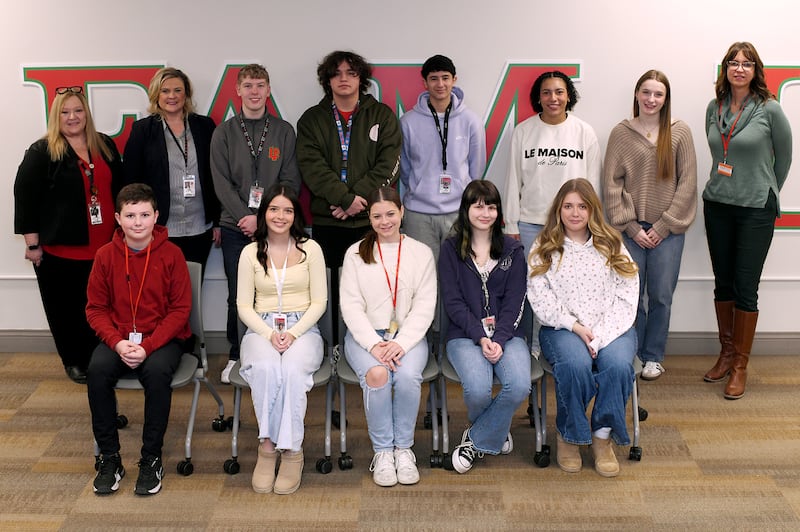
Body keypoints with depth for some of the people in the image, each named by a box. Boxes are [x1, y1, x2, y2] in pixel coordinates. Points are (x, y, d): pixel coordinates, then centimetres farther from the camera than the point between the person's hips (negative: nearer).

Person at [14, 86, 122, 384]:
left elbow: (120, 189, 17)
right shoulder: (41, 152, -5)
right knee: (66, 310, 8)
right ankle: (74, 362, 25)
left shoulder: (105, 146, 9)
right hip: (60, 249, -4)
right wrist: (32, 243, -10)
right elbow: (25, 196, -7)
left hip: (104, 247, 4)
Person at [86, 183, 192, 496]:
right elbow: (96, 308, 3)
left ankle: (152, 459, -14)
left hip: (163, 337, -2)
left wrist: (148, 346, -17)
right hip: (118, 338, 2)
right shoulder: (106, 255, -1)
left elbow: (180, 309, -6)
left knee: (157, 371, -33)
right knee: (97, 370, -27)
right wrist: (117, 343, -15)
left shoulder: (171, 254, -7)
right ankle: (109, 458, -10)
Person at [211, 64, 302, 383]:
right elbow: (221, 182, 0)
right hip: (235, 226, 1)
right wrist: (244, 215, -12)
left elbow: (291, 181, 1)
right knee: (238, 296, 5)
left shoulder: (284, 131, 6)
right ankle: (236, 356, 19)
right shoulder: (224, 133, 7)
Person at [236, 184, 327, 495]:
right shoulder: (251, 252, 9)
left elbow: (319, 301, 3)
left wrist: (294, 333, -12)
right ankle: (269, 444, -21)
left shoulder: (310, 249, 6)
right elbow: (243, 306, 5)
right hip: (261, 330, 1)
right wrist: (269, 334, -12)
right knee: (266, 369, -34)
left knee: (292, 370, -34)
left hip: (302, 329, -1)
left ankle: (291, 450, -22)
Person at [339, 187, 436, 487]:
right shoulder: (355, 254, 7)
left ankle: (403, 448, -10)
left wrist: (400, 343, -16)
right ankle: (382, 451, -15)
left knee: (408, 375, -31)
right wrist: (374, 344, -16)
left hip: (408, 335, 0)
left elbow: (424, 307, 0)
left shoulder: (421, 253, 8)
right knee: (376, 374, -32)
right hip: (365, 335, 0)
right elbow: (350, 306, -1)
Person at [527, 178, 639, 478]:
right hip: (562, 329, -1)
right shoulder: (544, 248, 8)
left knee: (618, 364, -31)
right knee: (575, 364, -34)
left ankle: (603, 436, -9)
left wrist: (599, 335, -13)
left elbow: (626, 296, 1)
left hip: (611, 328, 1)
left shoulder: (611, 245, 10)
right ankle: (568, 436, -9)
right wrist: (575, 327, -15)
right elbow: (539, 298, -3)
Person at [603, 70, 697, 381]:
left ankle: (653, 357, 20)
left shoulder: (680, 133, 2)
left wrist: (663, 226, -6)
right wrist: (631, 227, -6)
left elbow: (687, 184, 0)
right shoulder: (621, 133, 2)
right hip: (630, 230, 0)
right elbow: (611, 184, 0)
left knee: (661, 297, 4)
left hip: (667, 230, 0)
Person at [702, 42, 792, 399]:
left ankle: (740, 365, 11)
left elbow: (783, 157, 3)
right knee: (723, 283, 12)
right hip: (718, 205, 4)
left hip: (756, 210, -4)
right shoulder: (714, 108, 4)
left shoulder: (769, 109, -8)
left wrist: (767, 193, 11)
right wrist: (727, 185, 14)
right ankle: (726, 353, 26)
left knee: (746, 287, 0)